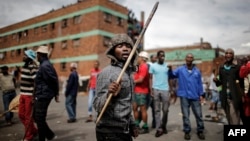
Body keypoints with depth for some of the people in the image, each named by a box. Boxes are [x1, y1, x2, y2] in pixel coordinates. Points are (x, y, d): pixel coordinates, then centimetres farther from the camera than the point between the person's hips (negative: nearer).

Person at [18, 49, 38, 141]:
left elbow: (36, 83, -20)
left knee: (28, 117, 1)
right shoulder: (23, 67, 13)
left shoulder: (33, 67, -16)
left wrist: (34, 97, -21)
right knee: (21, 115, 15)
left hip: (30, 95, -9)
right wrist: (21, 94, 22)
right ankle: (34, 131, 30)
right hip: (23, 95, 9)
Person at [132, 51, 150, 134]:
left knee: (143, 109, -2)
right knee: (135, 108, 14)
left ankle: (145, 127, 9)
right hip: (137, 91, 10)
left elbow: (140, 79, -21)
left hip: (142, 92, -10)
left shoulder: (144, 67, -15)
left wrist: (132, 81, -6)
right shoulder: (141, 67, 16)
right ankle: (137, 125, 25)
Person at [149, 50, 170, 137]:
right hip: (156, 89, -1)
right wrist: (151, 89, -5)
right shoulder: (153, 66, 4)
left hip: (165, 90, 1)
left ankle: (164, 126, 27)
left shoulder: (167, 66, 7)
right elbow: (151, 78, 4)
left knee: (165, 110, 7)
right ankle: (159, 129, 8)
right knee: (157, 110, 3)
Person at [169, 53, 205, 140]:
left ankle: (200, 131, 24)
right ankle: (187, 131, 18)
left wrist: (201, 95, 4)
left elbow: (200, 83, 9)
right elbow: (172, 75, -8)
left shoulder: (197, 71, 8)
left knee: (198, 114, 8)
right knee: (185, 115, 6)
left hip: (195, 96, 2)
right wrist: (170, 69, -29)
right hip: (184, 96, -2)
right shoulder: (180, 69, 2)